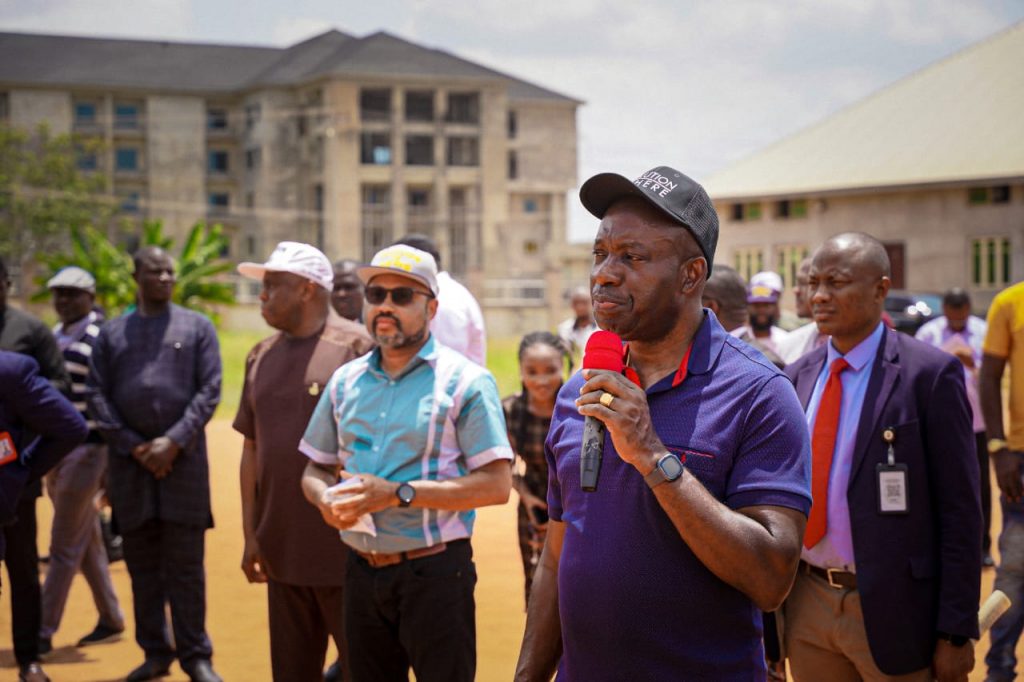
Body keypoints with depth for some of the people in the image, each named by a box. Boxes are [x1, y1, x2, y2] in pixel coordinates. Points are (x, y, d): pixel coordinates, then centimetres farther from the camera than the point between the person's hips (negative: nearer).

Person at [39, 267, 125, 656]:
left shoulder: (102, 339, -10)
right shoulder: (53, 336, 12)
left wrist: (110, 462, -15)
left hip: (86, 449, -8)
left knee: (64, 547, -4)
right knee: (87, 543, 15)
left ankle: (44, 633, 2)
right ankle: (111, 620, 26)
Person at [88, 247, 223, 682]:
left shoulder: (197, 327, 6)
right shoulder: (111, 333, 10)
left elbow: (209, 391, -2)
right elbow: (97, 396, 5)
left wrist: (173, 441, -12)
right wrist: (133, 446, -6)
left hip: (183, 458, -2)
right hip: (129, 460, 2)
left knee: (185, 562, 0)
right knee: (141, 562, 8)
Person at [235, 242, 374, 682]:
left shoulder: (354, 347, -8)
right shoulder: (261, 357, 12)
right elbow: (252, 449, 15)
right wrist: (251, 534, 12)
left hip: (344, 549, -6)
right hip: (282, 551, 6)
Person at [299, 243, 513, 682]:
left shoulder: (465, 380, -8)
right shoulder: (346, 381, 10)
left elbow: (496, 485, -15)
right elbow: (315, 470, 16)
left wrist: (397, 494, -21)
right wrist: (327, 501, -9)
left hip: (435, 573, -5)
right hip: (362, 572, 5)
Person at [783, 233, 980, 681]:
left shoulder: (930, 374, -9)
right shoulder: (796, 378, 7)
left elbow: (960, 510, -9)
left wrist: (956, 631, -11)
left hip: (892, 611, -5)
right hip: (807, 609, 5)